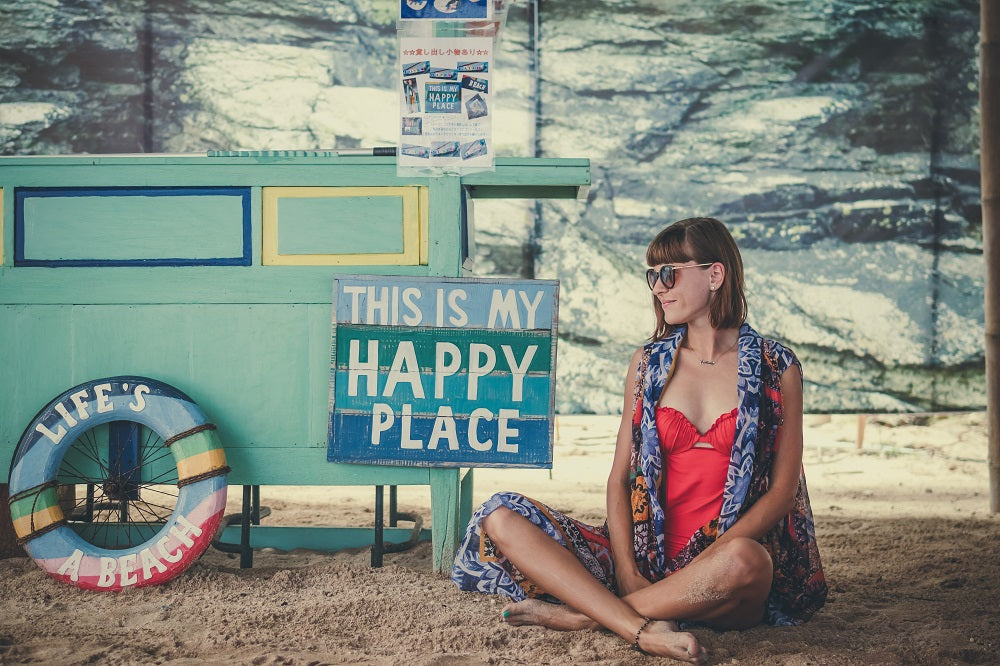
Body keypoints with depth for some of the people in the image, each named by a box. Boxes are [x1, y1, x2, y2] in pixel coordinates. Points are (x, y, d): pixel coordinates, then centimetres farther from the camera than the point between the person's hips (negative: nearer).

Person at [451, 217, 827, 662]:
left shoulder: (776, 368, 3)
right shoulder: (647, 363, 12)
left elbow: (783, 490, -1)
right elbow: (620, 475, 7)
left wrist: (715, 555, -15)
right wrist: (627, 571, -9)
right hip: (648, 556, 3)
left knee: (744, 560, -41)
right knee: (500, 519, -16)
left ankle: (581, 614, -23)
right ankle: (644, 629, -33)